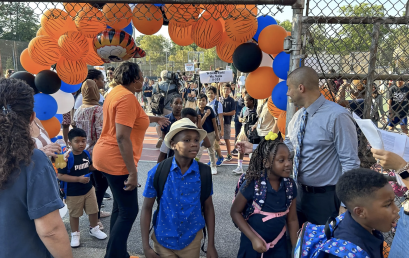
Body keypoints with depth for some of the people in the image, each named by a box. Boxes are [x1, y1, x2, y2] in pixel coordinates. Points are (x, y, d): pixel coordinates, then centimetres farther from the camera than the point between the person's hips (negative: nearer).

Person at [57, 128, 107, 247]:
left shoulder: (86, 154, -5)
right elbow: (60, 176, -24)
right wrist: (78, 179, -29)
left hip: (88, 189, 5)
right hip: (73, 193, -5)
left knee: (93, 211, 17)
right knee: (74, 215, 15)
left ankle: (94, 229, 40)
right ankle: (75, 234, 35)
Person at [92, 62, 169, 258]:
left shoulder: (117, 92, 12)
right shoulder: (127, 97, -19)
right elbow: (122, 137, -26)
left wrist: (155, 119, 38)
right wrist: (133, 171, -25)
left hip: (107, 156, 11)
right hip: (116, 160, -10)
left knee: (120, 207, 18)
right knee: (129, 211, -1)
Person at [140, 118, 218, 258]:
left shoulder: (204, 173, -11)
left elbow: (208, 207, 0)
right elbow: (147, 208, -6)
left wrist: (211, 245, 1)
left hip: (191, 241, 2)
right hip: (163, 241, -1)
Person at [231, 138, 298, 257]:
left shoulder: (290, 185, -8)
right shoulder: (252, 184, -21)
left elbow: (292, 219, 1)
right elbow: (235, 212, -13)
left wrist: (296, 248, 2)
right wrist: (253, 238, -18)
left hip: (279, 244, 4)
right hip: (253, 243, -3)